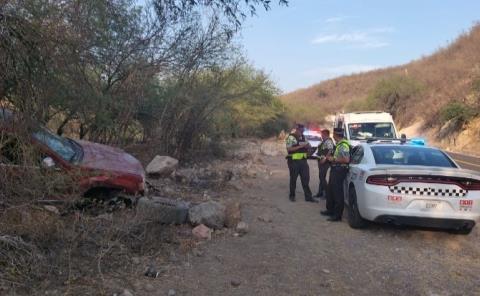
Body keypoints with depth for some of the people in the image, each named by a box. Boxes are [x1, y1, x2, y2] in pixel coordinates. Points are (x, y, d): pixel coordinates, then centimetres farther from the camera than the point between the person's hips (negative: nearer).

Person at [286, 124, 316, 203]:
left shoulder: (303, 137, 13)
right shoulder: (291, 137, -8)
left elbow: (307, 147, 24)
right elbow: (289, 149, -17)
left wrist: (307, 146, -1)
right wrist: (300, 146, -22)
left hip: (303, 161, 6)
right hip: (294, 161, -6)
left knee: (306, 179, 3)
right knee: (293, 179, 5)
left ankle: (308, 196, 7)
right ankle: (292, 195, 19)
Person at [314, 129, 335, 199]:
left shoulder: (328, 141, -13)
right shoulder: (323, 141, 18)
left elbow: (330, 151, -24)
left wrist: (325, 158, -27)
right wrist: (317, 154, 15)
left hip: (325, 162, -10)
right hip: (321, 161, 10)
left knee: (322, 177, -9)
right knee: (321, 177, 13)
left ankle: (326, 193, -2)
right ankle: (320, 193, 20)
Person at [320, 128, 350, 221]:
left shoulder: (343, 145, -19)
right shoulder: (339, 144, 14)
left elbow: (346, 160, -28)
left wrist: (334, 159, -20)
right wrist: (331, 157, 16)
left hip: (339, 170, -11)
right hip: (335, 169, 11)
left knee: (337, 193, -5)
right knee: (330, 191, 19)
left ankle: (337, 215, 1)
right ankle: (330, 210, 33)